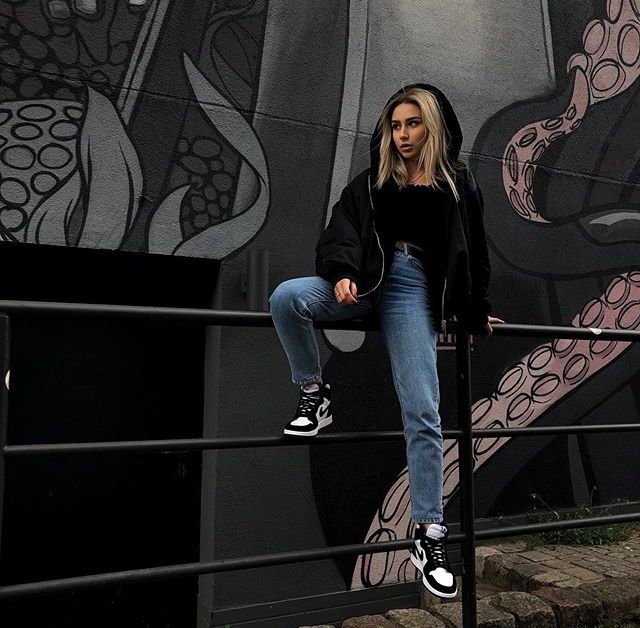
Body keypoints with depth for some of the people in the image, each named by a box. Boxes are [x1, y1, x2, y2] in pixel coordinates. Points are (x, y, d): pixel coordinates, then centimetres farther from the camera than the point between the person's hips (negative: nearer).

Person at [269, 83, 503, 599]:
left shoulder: (458, 184, 14)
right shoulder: (372, 180, 15)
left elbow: (474, 251, 21)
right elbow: (343, 229, 0)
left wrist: (476, 311, 24)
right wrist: (342, 273, -21)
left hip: (415, 292, -1)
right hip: (366, 281, 2)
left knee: (423, 413, -11)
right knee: (287, 297, -29)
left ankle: (429, 534, 1)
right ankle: (315, 395, -6)